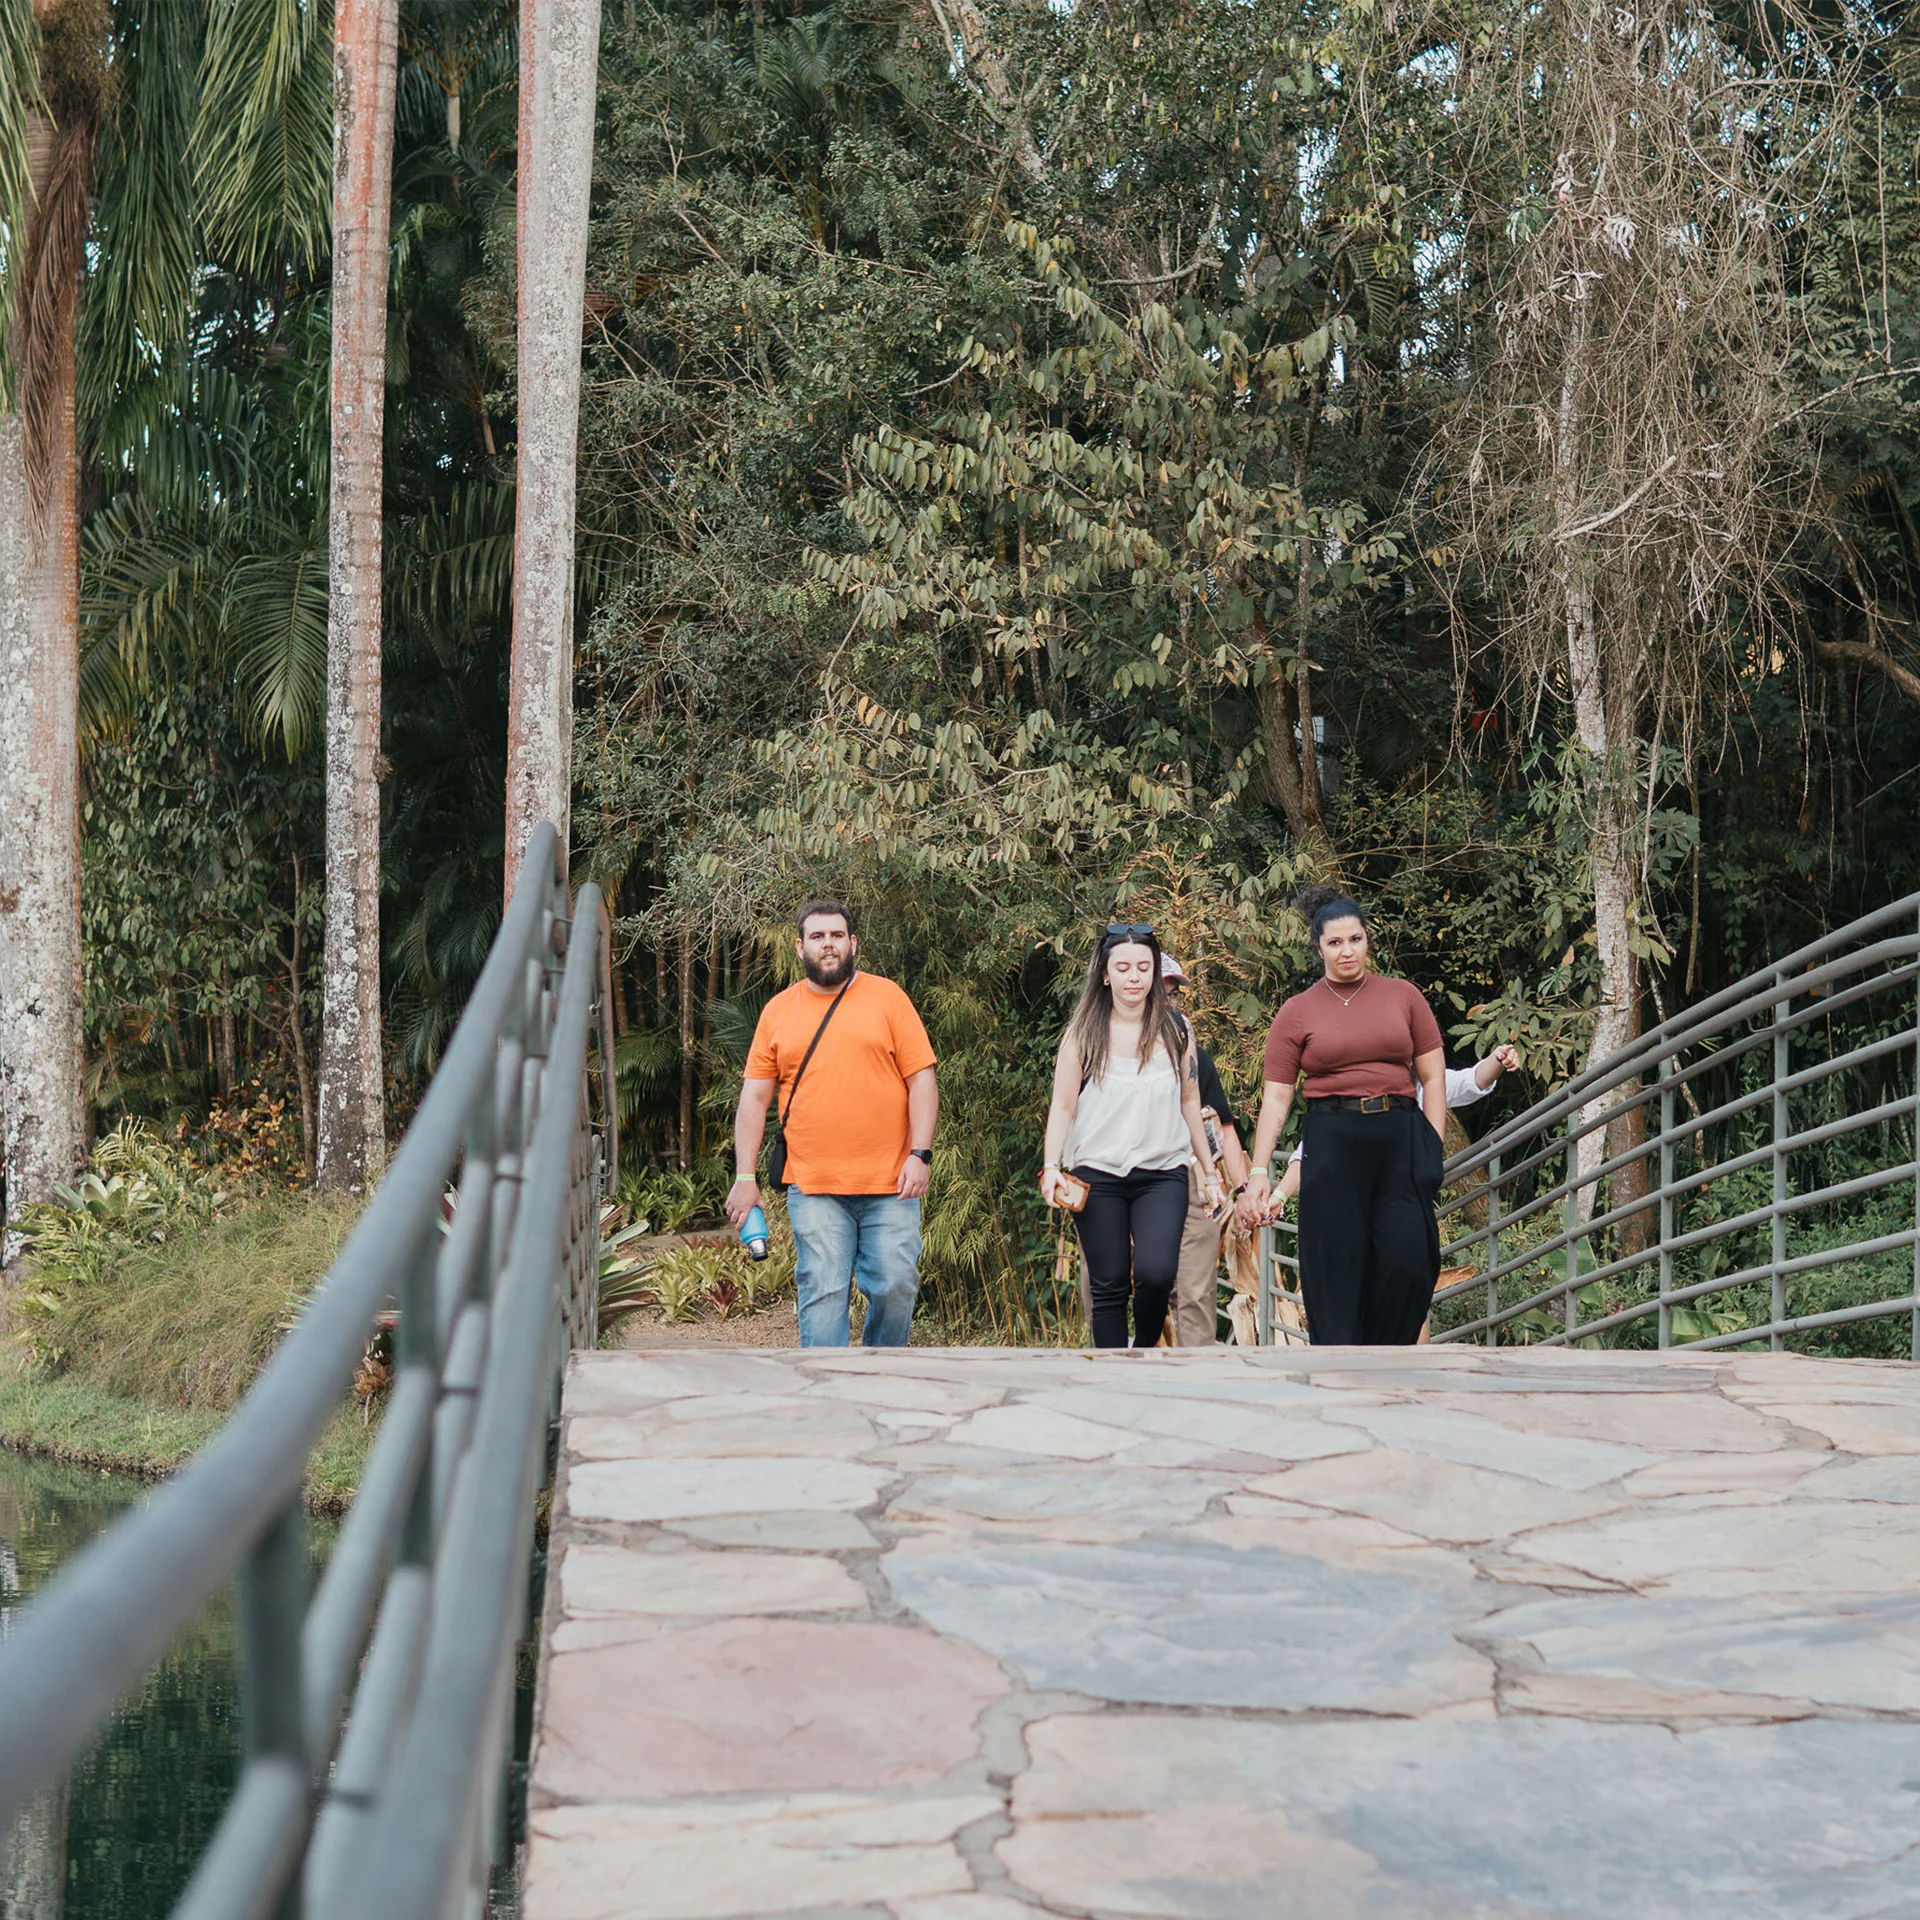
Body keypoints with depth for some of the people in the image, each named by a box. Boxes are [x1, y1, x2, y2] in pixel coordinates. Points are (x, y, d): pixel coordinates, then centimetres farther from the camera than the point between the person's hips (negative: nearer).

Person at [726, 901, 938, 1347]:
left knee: (895, 1288, -1)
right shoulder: (778, 1011, 10)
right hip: (813, 1189, 1)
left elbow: (922, 1080, 2)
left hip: (889, 1182, -1)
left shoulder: (887, 997, 6)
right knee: (822, 1294, -4)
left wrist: (919, 1155, -8)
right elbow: (754, 1097, 10)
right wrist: (745, 1177, 3)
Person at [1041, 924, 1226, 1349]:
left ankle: (1144, 1350, 7)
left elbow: (1189, 1102, 14)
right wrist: (1051, 1166, -13)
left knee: (1155, 1273, -19)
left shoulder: (1176, 1030, 7)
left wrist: (1210, 1173, 15)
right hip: (1098, 1176, 0)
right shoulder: (1083, 1033, 2)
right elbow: (1062, 1105, 1)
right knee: (1109, 1287, 2)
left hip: (1163, 1174, 0)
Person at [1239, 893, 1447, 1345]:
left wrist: (1433, 1149, 0)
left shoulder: (1404, 996, 10)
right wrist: (1258, 1171, -4)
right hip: (1332, 1145, -1)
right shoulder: (1296, 1012, 6)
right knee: (1337, 1268, -2)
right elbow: (1276, 1096, 4)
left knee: (1408, 1263, -6)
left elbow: (1433, 1076, 10)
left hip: (1400, 1140, 1)